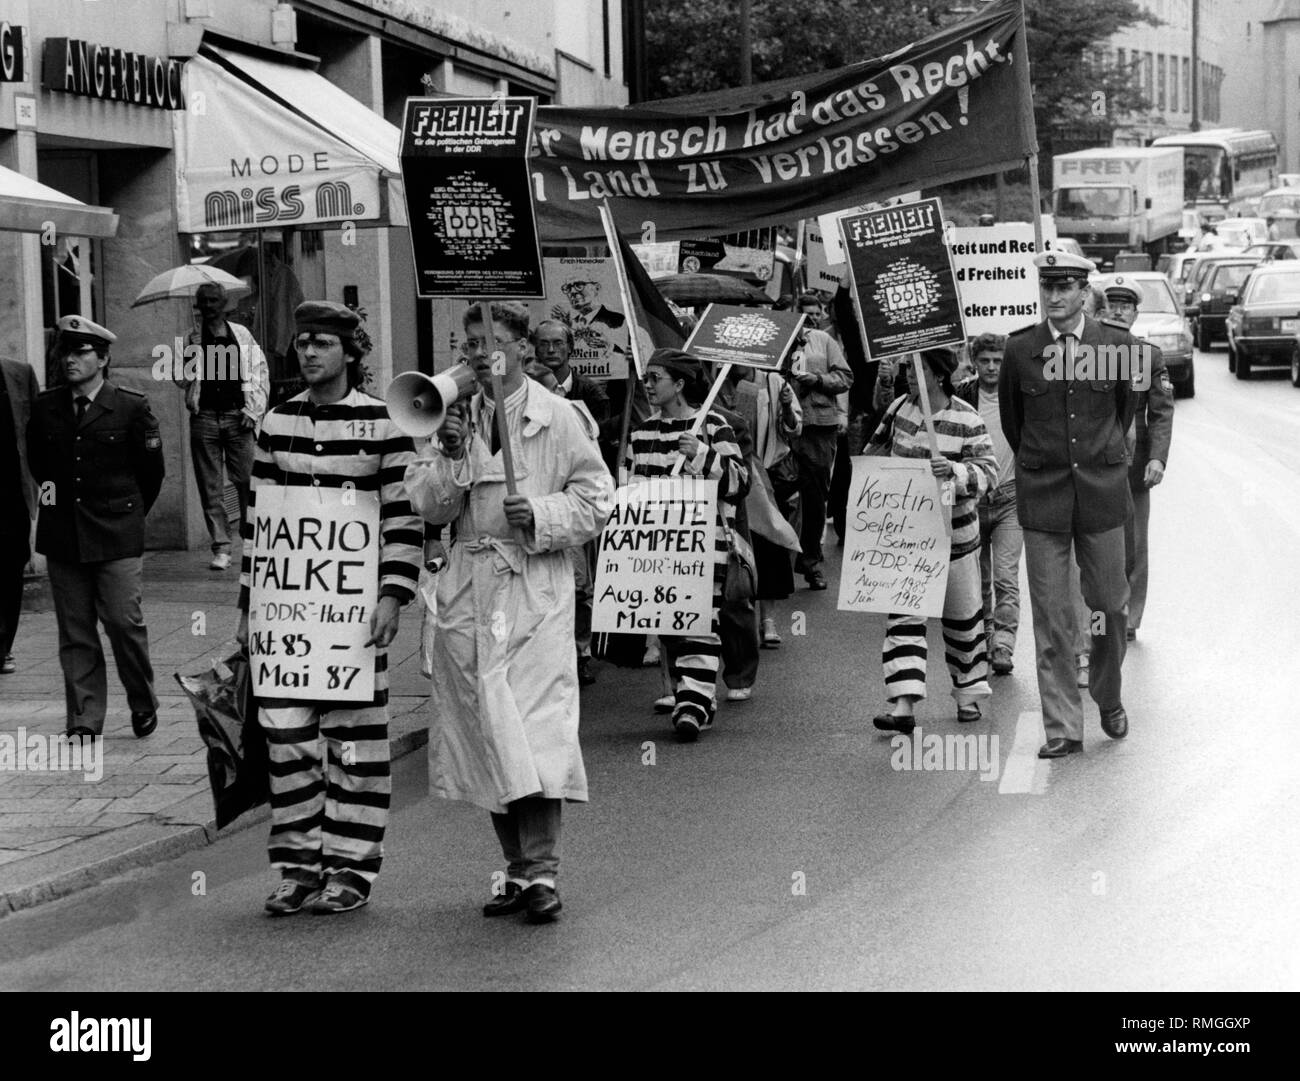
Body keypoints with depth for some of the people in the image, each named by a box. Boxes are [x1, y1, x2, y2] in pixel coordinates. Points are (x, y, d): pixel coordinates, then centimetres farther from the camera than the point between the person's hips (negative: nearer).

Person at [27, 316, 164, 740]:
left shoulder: (132, 408, -4)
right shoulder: (46, 408, 6)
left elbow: (152, 470, 4)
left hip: (117, 536, -3)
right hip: (62, 537, 3)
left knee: (124, 622, -6)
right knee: (74, 632, 5)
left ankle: (143, 705, 16)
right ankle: (83, 721, 10)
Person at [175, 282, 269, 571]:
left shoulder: (242, 335, 9)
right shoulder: (191, 339, 9)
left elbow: (260, 374, 9)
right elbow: (182, 380, 2)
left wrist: (253, 411, 1)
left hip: (237, 417, -1)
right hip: (204, 417, 1)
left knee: (247, 481, -7)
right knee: (210, 487, 0)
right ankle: (221, 547, 4)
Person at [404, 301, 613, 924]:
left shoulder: (557, 417, 0)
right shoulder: (455, 417, 11)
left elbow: (595, 498, 3)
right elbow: (426, 507, 6)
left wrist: (541, 516, -13)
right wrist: (449, 457, -10)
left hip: (535, 590, -4)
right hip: (469, 592, 4)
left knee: (538, 728, -13)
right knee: (485, 733, 6)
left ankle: (542, 872, -10)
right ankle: (518, 869, 16)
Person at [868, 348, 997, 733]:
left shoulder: (967, 420, -12)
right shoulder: (900, 406, 1)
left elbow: (987, 471, -16)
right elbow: (878, 444, 20)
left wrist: (954, 471, -32)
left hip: (954, 532, -3)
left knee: (962, 615, 12)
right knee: (902, 615, -9)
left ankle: (968, 694, 31)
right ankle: (904, 705, -16)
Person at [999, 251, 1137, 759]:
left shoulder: (1116, 343, 0)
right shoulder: (1019, 348, -1)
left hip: (1102, 491, 0)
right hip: (1042, 497, 0)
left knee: (1110, 605, 8)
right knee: (1051, 618, 0)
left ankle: (1108, 698, 32)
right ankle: (1062, 728, 5)